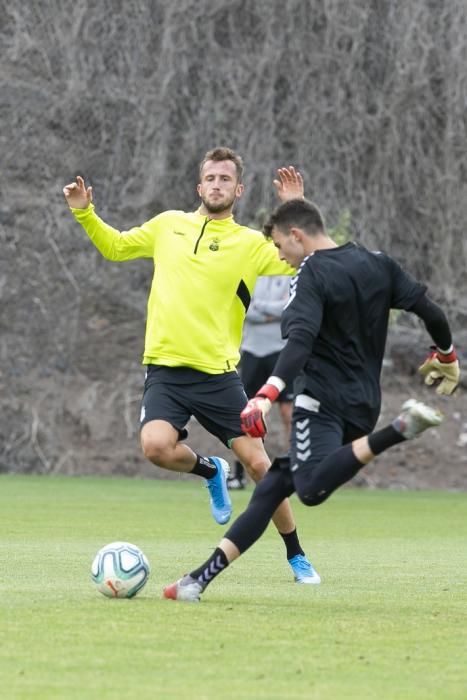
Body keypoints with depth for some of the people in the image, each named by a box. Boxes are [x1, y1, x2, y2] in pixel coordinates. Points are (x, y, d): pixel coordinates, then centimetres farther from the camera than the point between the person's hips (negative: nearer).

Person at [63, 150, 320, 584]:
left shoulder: (251, 244, 1)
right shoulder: (169, 225, 10)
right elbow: (114, 246, 23)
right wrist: (84, 214, 9)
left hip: (218, 373, -1)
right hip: (165, 369, 1)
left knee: (257, 462, -6)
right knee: (156, 447, -25)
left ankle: (296, 557, 12)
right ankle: (209, 471, 12)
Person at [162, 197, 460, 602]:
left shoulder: (311, 276, -8)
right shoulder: (379, 266, 12)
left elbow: (300, 341, -25)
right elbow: (431, 311, 10)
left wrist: (268, 394, -37)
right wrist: (446, 356, 29)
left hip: (321, 400, -9)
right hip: (363, 407, 9)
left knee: (312, 489, -30)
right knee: (273, 487, 9)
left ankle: (399, 430, -35)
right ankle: (205, 575, 3)